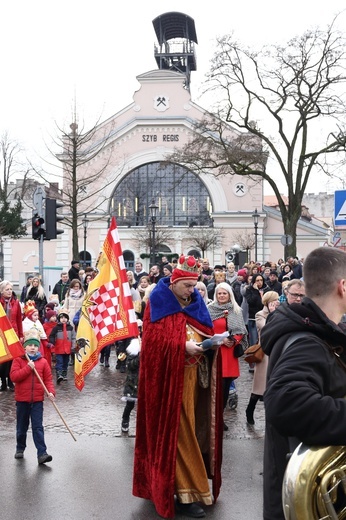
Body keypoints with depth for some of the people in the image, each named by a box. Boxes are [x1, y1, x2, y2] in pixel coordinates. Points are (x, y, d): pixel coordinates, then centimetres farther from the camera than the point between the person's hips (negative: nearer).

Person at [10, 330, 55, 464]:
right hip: (22, 399, 0)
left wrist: (51, 391, -15)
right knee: (22, 427, 15)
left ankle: (42, 454, -6)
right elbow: (14, 376, -15)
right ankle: (20, 449, 34)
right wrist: (28, 368, -21)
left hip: (37, 399, 0)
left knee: (38, 427, -3)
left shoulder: (43, 361, 1)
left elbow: (48, 379, 0)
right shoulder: (18, 360, -3)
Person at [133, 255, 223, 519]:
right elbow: (154, 340, -14)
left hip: (194, 374, 7)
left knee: (191, 427, 12)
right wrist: (183, 346, -24)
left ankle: (187, 485, 25)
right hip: (171, 376, -7)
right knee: (178, 430, -4)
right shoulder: (159, 304, -7)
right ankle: (186, 492, 0)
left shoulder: (196, 303, 12)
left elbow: (206, 330, 15)